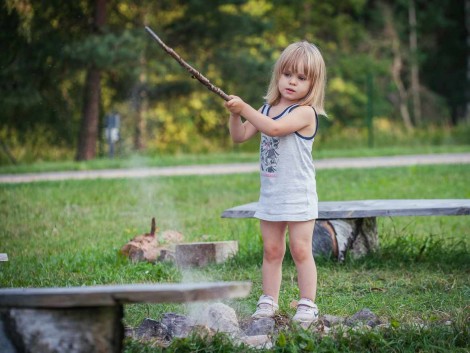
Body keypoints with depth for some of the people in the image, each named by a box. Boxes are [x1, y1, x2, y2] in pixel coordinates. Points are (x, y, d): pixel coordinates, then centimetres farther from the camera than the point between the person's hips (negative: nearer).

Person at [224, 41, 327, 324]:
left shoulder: (305, 112, -13)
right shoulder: (268, 108, 11)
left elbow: (274, 128, -28)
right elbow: (240, 136, 11)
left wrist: (245, 108, -27)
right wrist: (235, 115, -7)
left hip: (298, 195, -7)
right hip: (270, 194, 7)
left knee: (301, 250, -4)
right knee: (272, 250, 10)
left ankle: (308, 305, 1)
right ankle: (269, 302, 15)